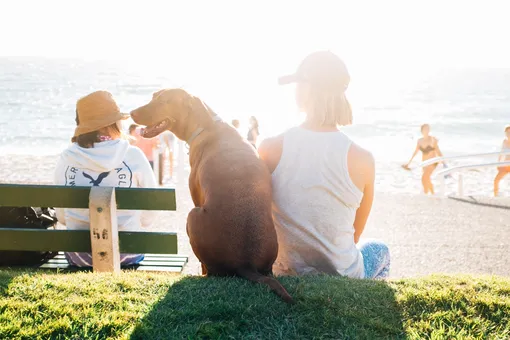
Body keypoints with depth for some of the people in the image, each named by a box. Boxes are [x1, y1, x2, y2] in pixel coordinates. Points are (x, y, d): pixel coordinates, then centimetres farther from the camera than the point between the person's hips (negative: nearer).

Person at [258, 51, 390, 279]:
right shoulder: (362, 159, -17)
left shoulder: (270, 149, -16)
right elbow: (355, 235, -2)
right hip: (342, 276, -1)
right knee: (380, 250, 34)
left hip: (285, 275, 2)